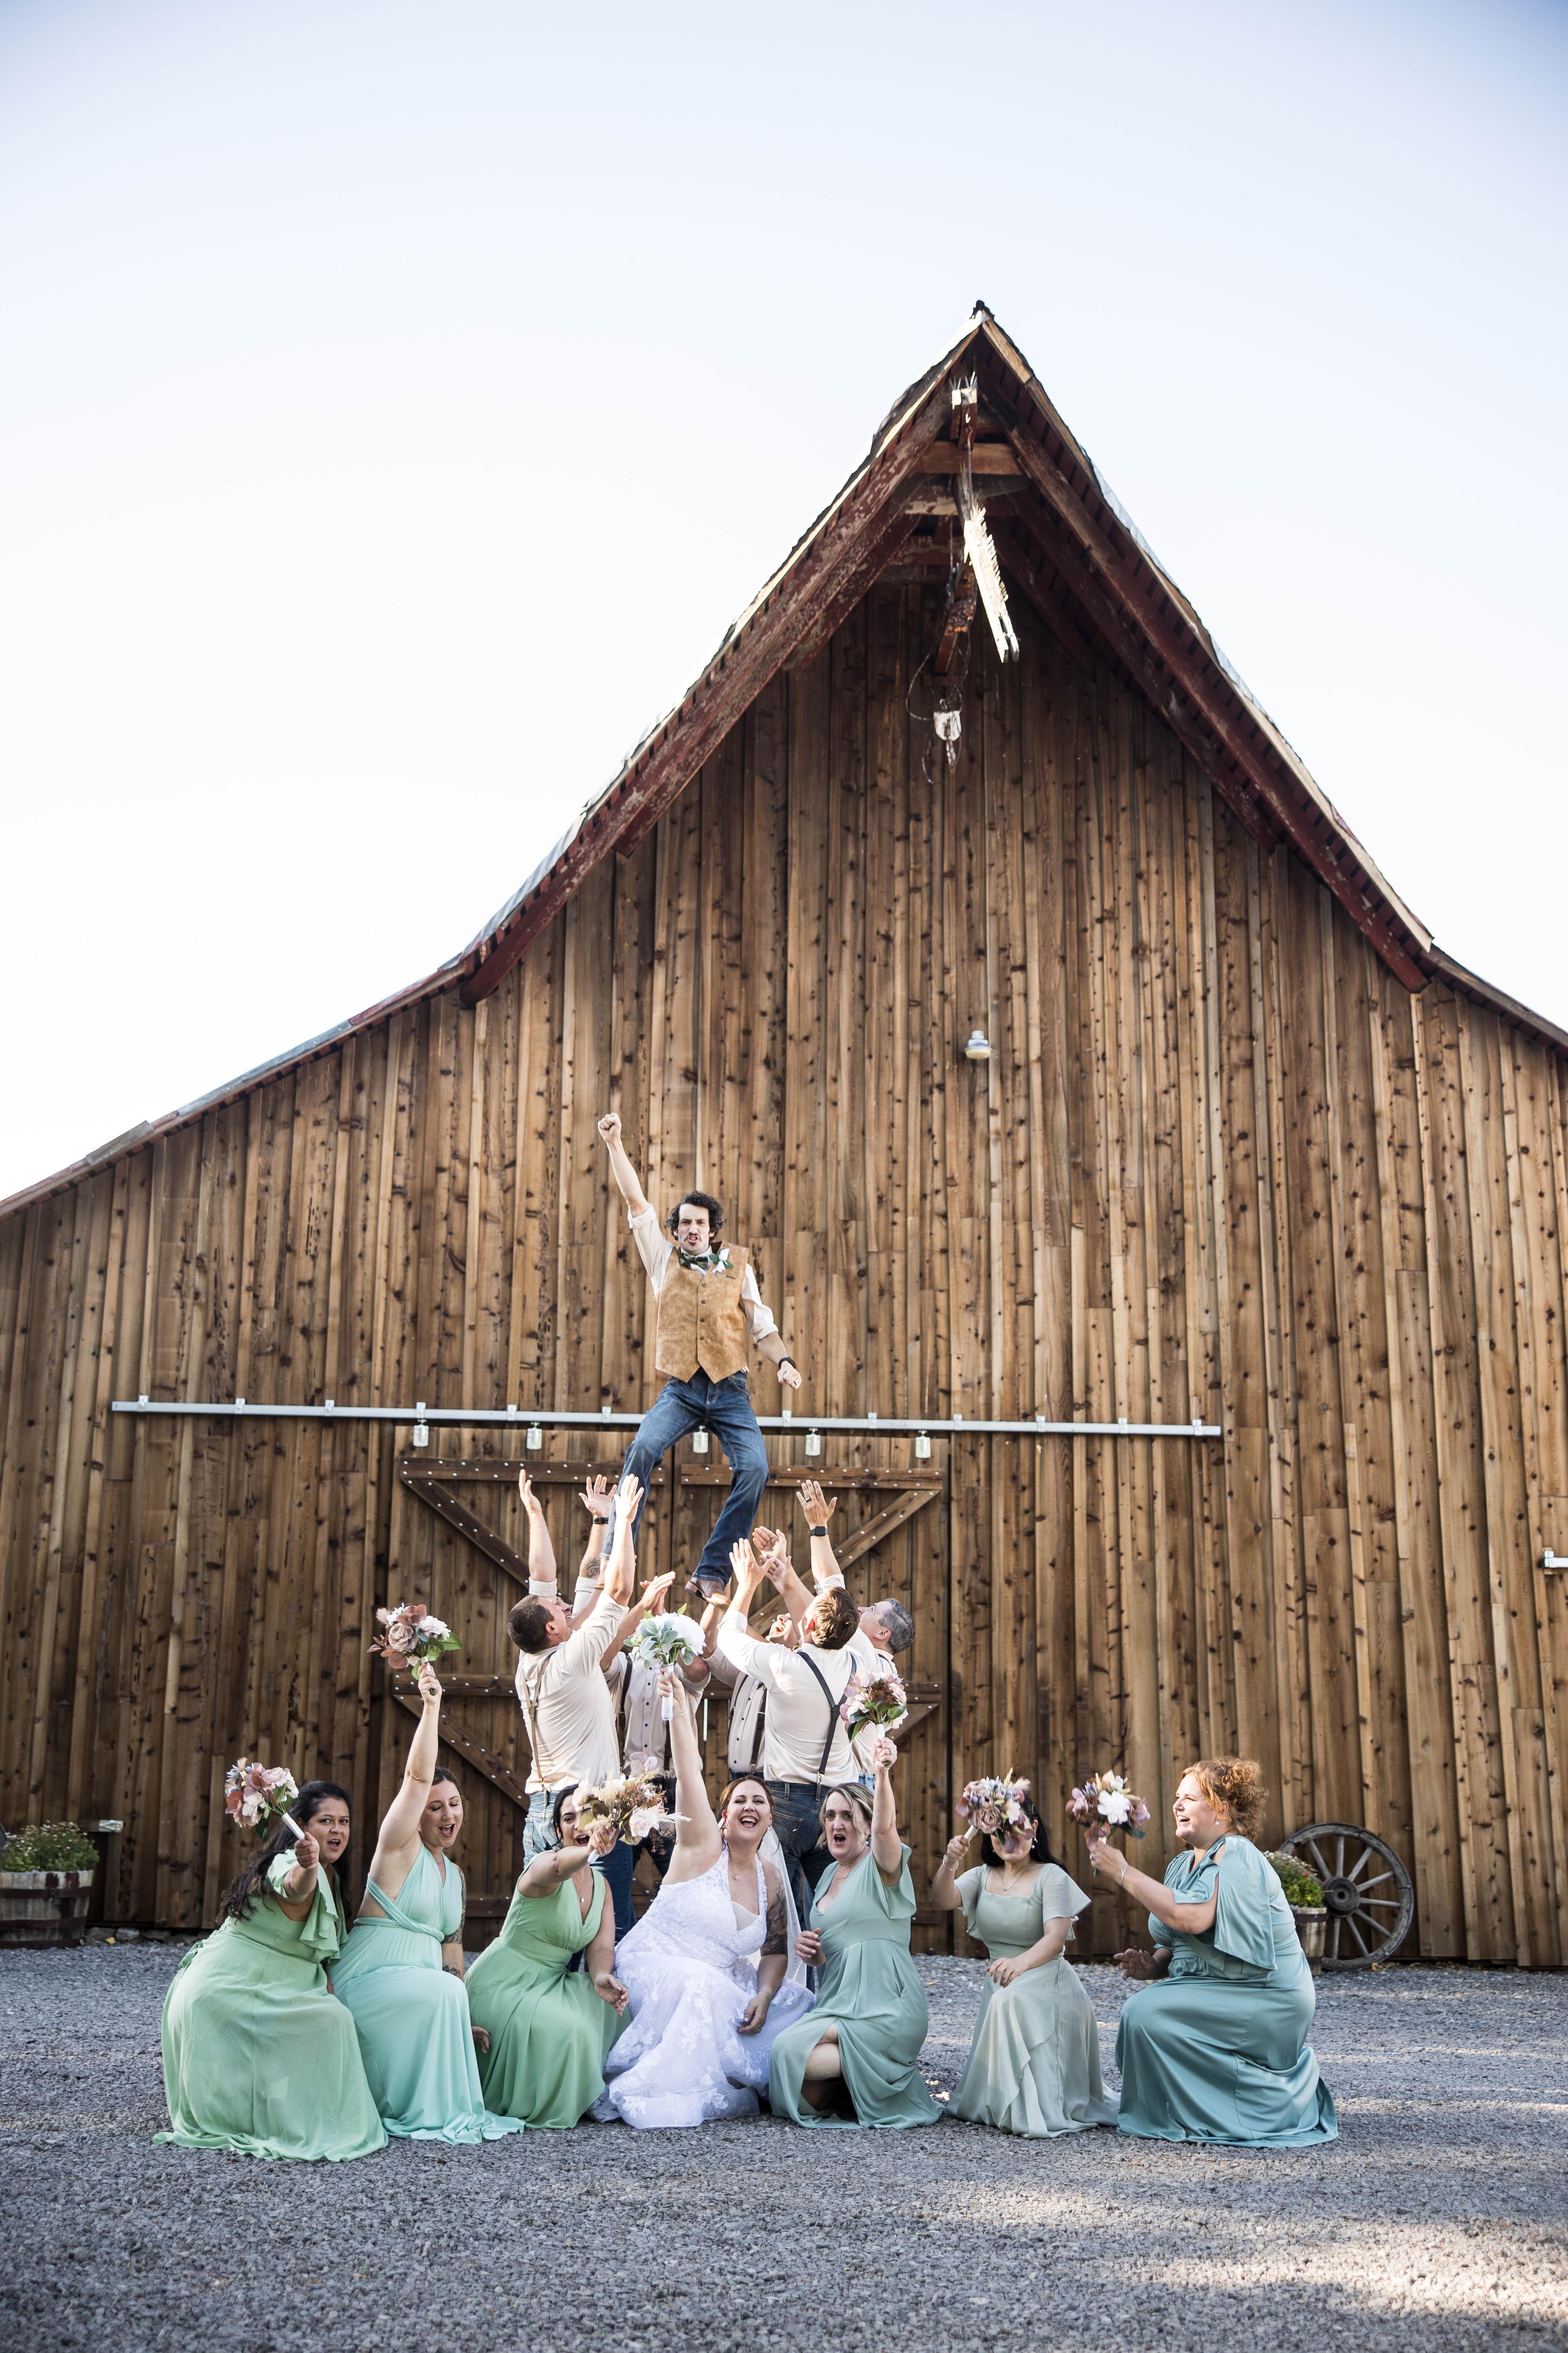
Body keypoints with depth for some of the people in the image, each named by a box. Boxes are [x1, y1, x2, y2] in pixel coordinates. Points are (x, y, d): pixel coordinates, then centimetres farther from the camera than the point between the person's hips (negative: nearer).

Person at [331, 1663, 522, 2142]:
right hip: (369, 1981, -8)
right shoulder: (400, 1847, -6)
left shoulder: (453, 1874, 16)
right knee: (441, 1991, -30)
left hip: (421, 1985, 8)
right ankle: (424, 2113, -18)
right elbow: (417, 1775, -21)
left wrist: (461, 2015, 10)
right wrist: (431, 1708, -30)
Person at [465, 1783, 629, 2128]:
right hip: (505, 1983, -8)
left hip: (553, 1983, 8)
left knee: (611, 2005, -11)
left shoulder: (601, 1885, 5)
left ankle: (593, 2098, 6)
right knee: (565, 2028, -28)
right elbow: (557, 1866, -45)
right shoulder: (542, 1867, -18)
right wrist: (589, 1851, -68)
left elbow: (601, 1947, -5)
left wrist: (601, 1977, -29)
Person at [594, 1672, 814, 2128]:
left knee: (797, 2005, -4)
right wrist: (681, 1710, -24)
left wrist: (763, 1997, -13)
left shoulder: (772, 1878, 6)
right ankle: (664, 2091, -24)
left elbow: (776, 1953, 7)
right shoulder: (703, 1844, -7)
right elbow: (689, 1774, -18)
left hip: (721, 1983, 6)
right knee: (699, 1983, -36)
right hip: (651, 1965, -6)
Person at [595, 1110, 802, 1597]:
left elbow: (761, 1325, 15)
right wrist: (614, 1144, 0)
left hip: (730, 1391, 1)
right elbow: (636, 1200, 5)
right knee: (643, 1449, -26)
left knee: (754, 1469, -18)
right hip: (681, 1389, -1)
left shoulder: (737, 1264, 12)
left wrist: (783, 1361, -3)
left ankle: (712, 1571, -9)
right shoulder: (665, 1259, 11)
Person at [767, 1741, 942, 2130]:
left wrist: (882, 1774, -50)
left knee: (791, 2049, -24)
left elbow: (885, 1827, -31)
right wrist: (811, 1951, 3)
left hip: (885, 2009, -8)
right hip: (839, 2004, 8)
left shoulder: (880, 1866, -6)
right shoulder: (830, 1875, 18)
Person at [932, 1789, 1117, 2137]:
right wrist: (949, 1865, -30)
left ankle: (1032, 2110, -25)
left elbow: (1055, 1938, -17)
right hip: (1000, 1985, 6)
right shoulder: (982, 1877, 10)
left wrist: (1021, 1963, -38)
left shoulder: (1051, 1877, -5)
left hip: (1046, 1981, -6)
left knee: (1010, 2001, -34)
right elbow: (943, 1901, -8)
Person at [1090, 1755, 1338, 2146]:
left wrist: (1123, 1872, -26)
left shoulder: (1236, 1857, -17)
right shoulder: (1185, 1864, 11)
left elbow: (1192, 1918, -31)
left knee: (1148, 2013, -20)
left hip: (1266, 2001, -9)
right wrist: (1153, 1966, -6)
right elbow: (1176, 1944, 17)